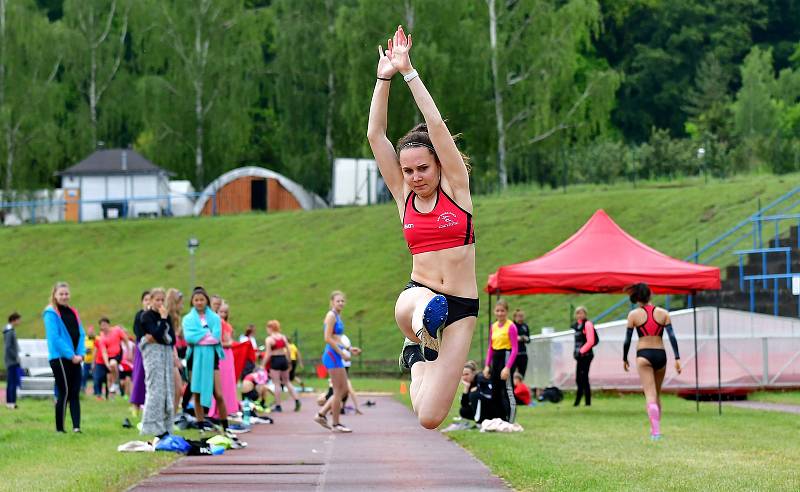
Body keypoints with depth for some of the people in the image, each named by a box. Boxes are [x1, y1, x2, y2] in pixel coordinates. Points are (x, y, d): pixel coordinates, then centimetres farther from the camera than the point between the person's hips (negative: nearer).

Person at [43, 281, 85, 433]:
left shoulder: (73, 313, 15)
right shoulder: (51, 314, -5)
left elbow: (81, 334, 12)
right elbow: (55, 338, -13)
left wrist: (81, 354, -3)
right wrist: (71, 355, -15)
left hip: (74, 358, 6)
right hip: (59, 357, -6)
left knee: (75, 393, 0)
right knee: (65, 392, -7)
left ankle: (76, 426, -3)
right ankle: (59, 428, 1)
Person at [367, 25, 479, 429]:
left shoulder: (455, 187, 0)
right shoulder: (403, 196, 6)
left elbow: (436, 126, -10)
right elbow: (375, 135, 0)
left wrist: (408, 71, -13)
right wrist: (384, 79, -8)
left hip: (462, 305, 1)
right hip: (419, 290, -1)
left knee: (429, 418, -2)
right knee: (414, 310, -45)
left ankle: (421, 349, 25)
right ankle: (420, 342, -15)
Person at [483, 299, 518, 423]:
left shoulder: (511, 326, -11)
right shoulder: (493, 326, 10)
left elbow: (514, 349, -15)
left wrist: (507, 367, -21)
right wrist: (487, 365, 7)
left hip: (506, 357, -8)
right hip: (495, 358, 8)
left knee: (507, 391, -6)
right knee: (495, 392, 12)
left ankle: (510, 421, -3)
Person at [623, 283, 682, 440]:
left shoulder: (633, 315, 0)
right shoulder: (663, 313, 5)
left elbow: (627, 340, 3)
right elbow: (672, 336, -3)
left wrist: (624, 359, 15)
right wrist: (677, 358, -3)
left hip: (644, 355, -3)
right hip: (660, 355, 3)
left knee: (650, 394, -7)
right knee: (657, 394, 19)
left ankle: (656, 431, -20)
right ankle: (655, 428, 24)